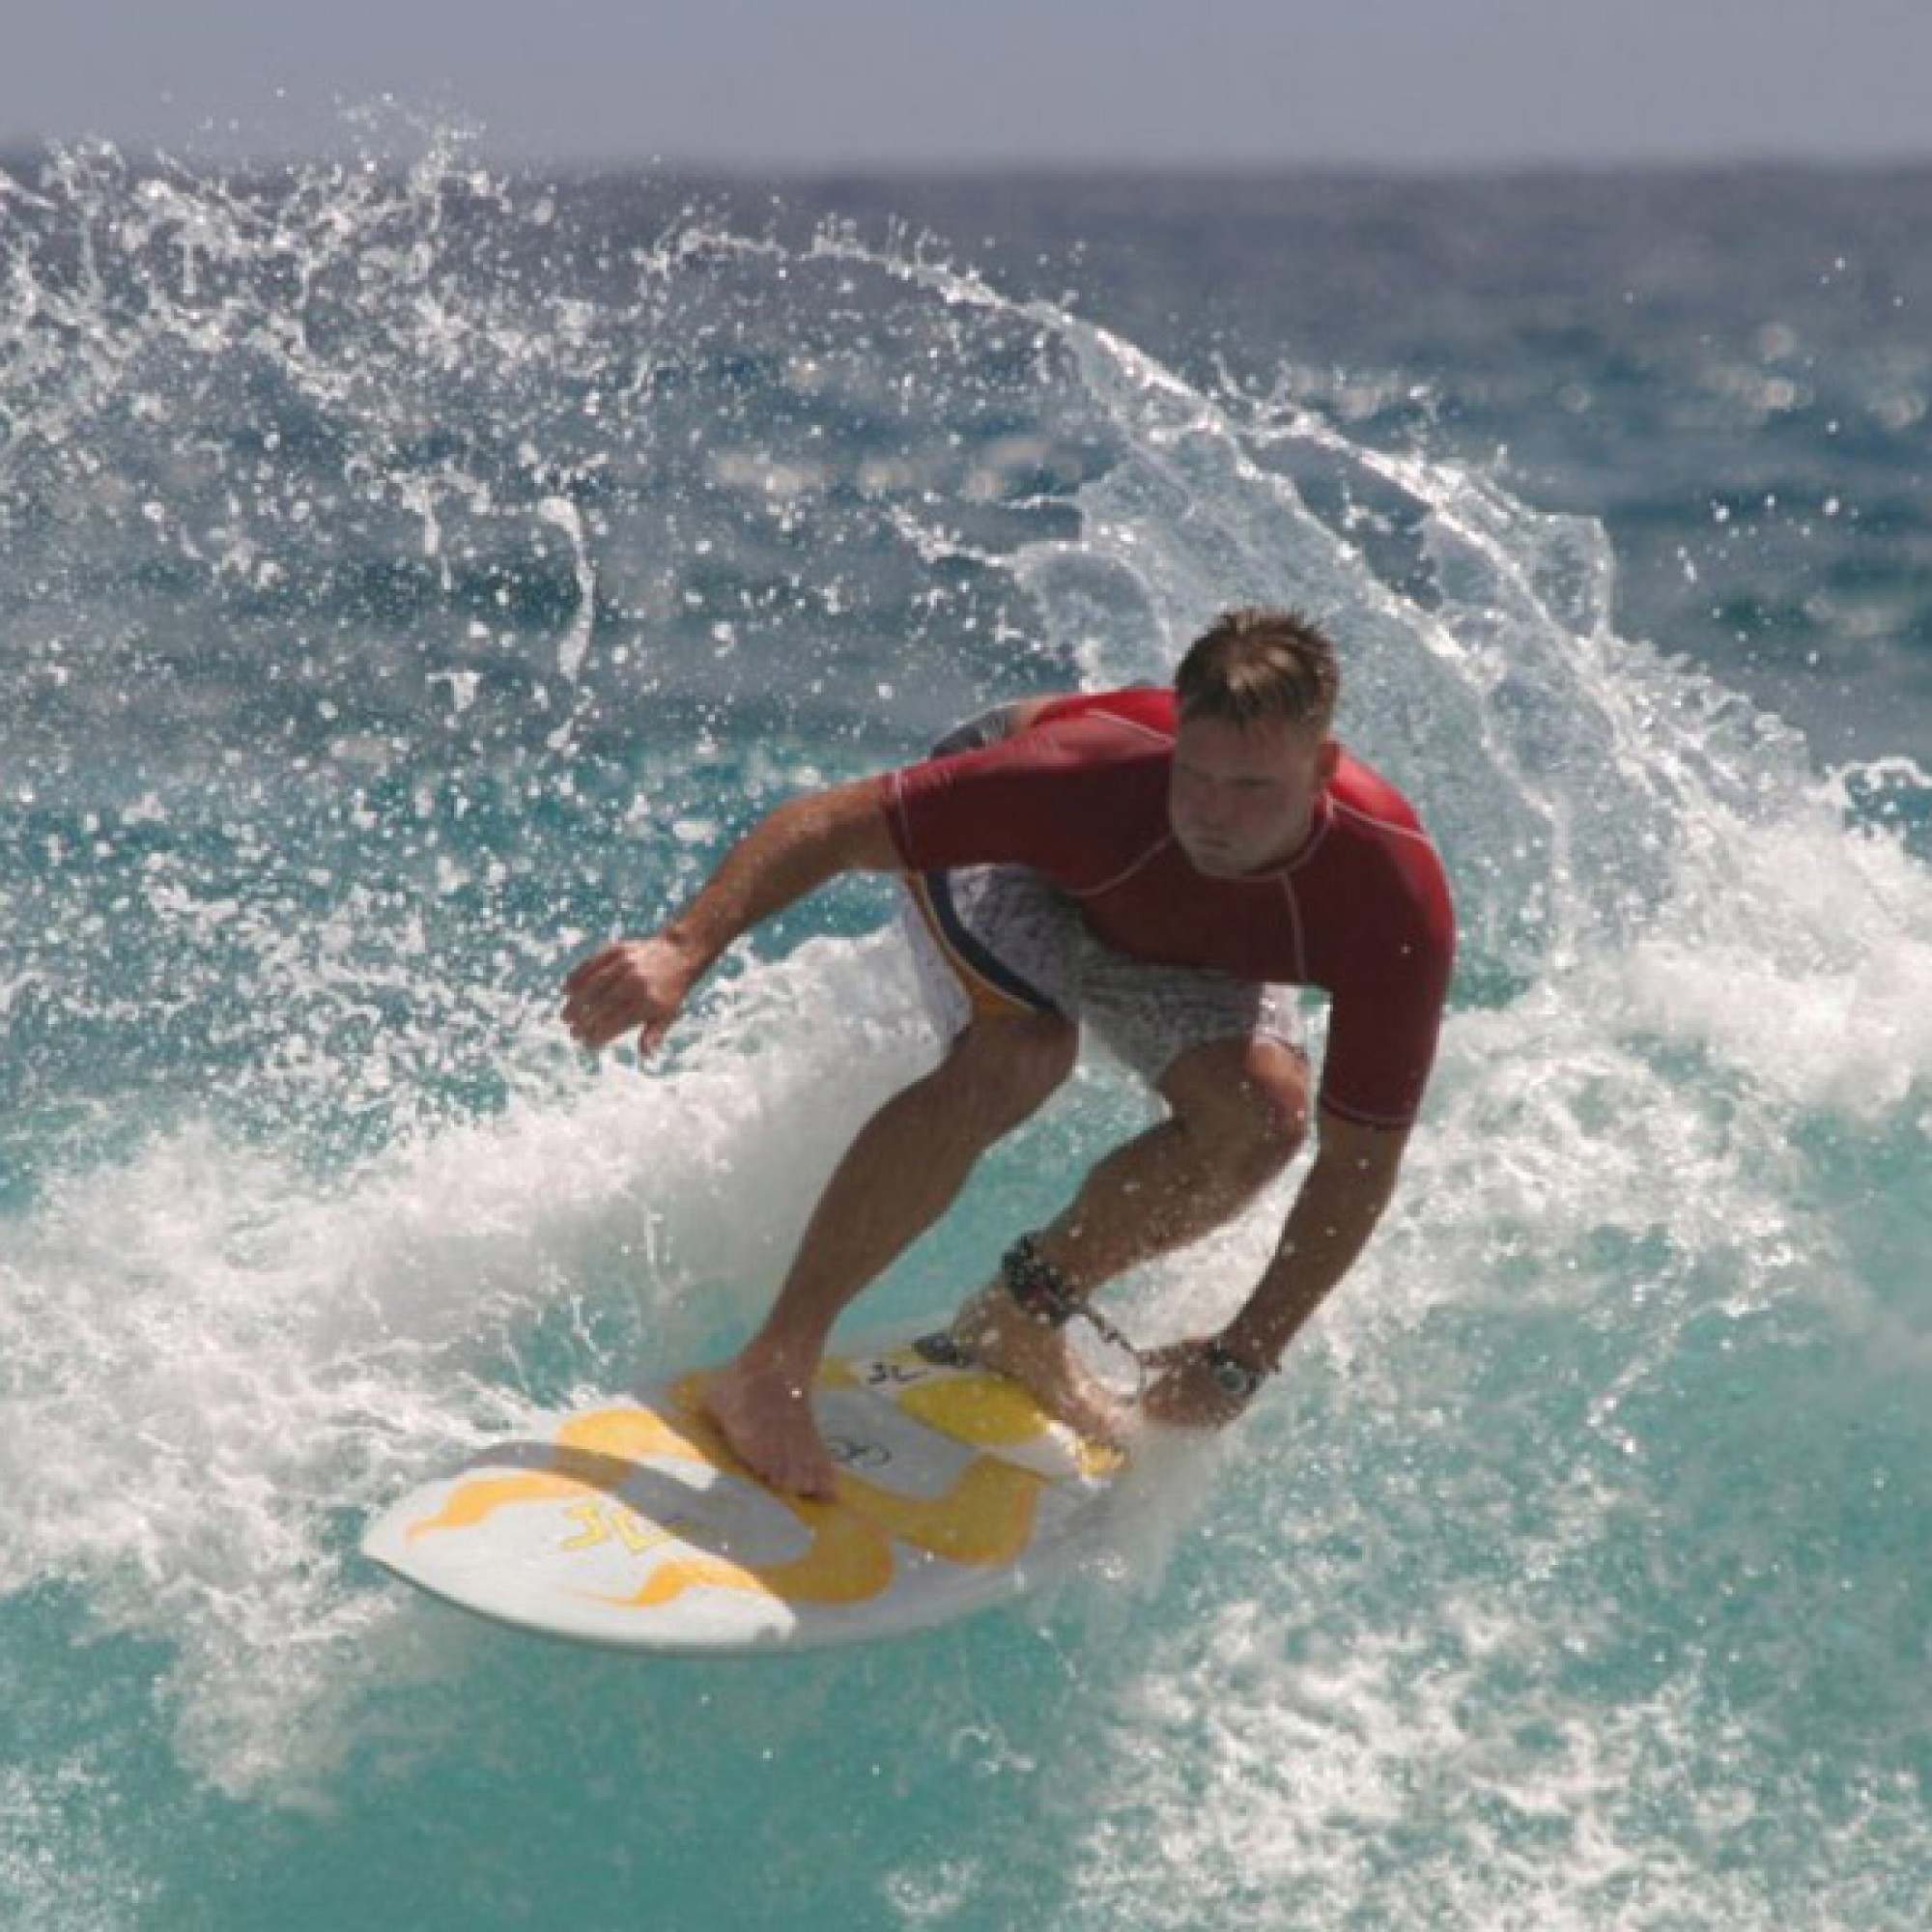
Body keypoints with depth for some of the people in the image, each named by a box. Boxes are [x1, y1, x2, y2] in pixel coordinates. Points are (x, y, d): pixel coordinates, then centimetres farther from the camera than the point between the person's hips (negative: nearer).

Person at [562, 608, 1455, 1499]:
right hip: (1006, 859, -3)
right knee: (1017, 1055, -34)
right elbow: (834, 822, -37)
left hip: (1185, 935, 3)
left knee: (1262, 1117, -23)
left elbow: (1361, 1160, -27)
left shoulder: (1395, 900, -37)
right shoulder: (1093, 771, -43)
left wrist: (1245, 1359, -27)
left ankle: (1018, 1319, 1)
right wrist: (684, 949, -50)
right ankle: (772, 1367, -29)